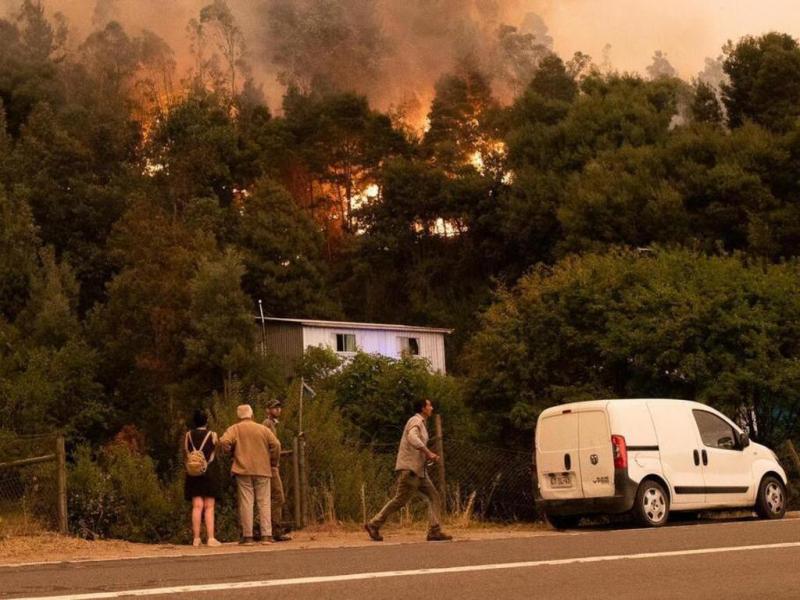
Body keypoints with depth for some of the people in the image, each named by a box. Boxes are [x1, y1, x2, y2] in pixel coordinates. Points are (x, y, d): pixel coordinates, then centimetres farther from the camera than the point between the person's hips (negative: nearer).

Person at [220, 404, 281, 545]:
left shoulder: (234, 429, 3)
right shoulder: (263, 429, 7)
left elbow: (224, 442, -13)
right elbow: (276, 445, -2)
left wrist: (232, 452, 5)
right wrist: (273, 462, 10)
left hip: (243, 470, -1)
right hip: (262, 470, 1)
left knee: (246, 503, 1)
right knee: (264, 503, 4)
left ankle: (247, 536, -2)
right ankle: (266, 535, -2)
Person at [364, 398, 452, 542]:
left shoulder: (421, 423, 21)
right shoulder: (415, 421, -9)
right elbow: (412, 438, -29)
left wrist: (427, 455, 15)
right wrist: (428, 453, -28)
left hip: (418, 470, 10)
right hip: (409, 469, -10)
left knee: (434, 496, 1)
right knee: (400, 500, -6)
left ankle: (434, 531, -2)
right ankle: (374, 524, 3)